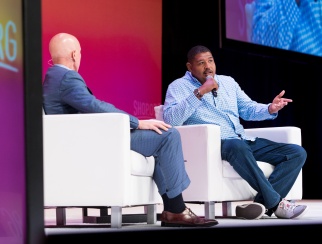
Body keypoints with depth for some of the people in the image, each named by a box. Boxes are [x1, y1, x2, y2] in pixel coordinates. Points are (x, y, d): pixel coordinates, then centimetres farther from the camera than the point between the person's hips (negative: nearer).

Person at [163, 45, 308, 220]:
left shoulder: (228, 82, 22)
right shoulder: (179, 87, 4)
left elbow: (248, 109, 23)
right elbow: (171, 120, -13)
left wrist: (270, 109, 0)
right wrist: (199, 92, -18)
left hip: (244, 141, 7)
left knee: (297, 153, -9)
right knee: (237, 146, -42)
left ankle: (261, 203, -26)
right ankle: (276, 203, -32)